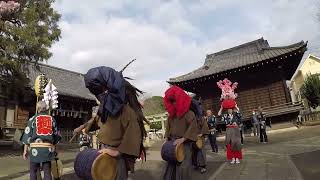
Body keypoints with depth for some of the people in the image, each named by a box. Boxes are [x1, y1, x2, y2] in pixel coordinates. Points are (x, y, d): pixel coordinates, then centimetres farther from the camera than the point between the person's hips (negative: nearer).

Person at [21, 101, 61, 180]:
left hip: (35, 147, -1)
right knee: (47, 171, 7)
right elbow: (55, 135, 12)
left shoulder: (33, 119, 3)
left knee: (33, 171, 12)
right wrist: (54, 148, 20)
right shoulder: (52, 119, 11)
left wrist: (25, 150, 5)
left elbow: (27, 135, 0)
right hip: (48, 148, 2)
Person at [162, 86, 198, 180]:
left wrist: (183, 139, -23)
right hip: (172, 143, 6)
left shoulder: (189, 113, -9)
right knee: (170, 165, 11)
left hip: (184, 143, -6)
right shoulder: (172, 114, 12)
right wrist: (166, 138, 7)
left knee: (182, 167, -4)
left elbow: (193, 127, -19)